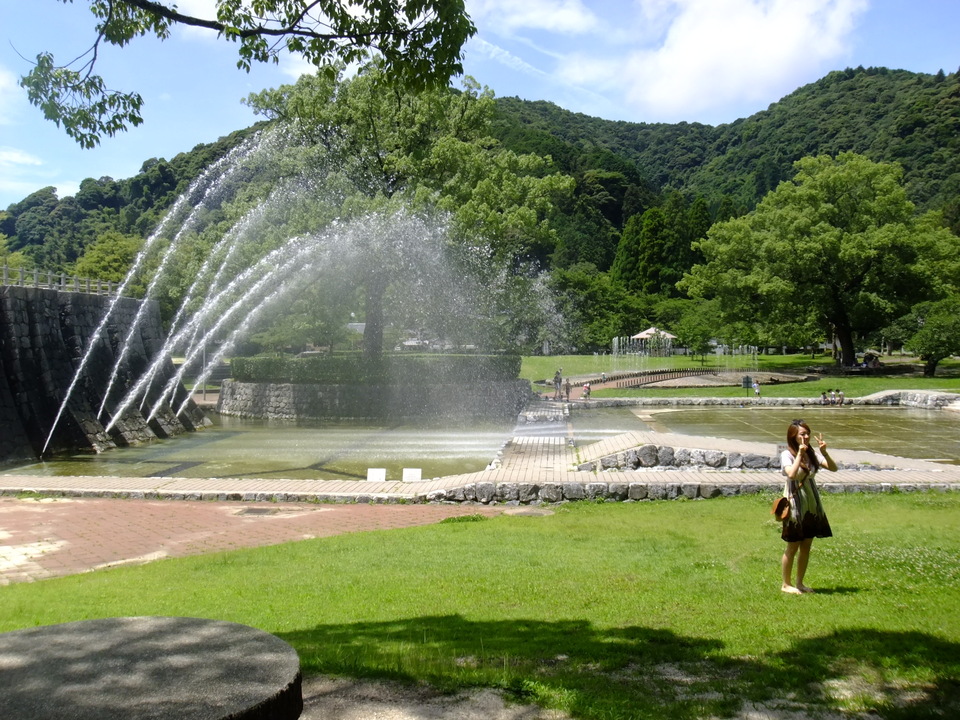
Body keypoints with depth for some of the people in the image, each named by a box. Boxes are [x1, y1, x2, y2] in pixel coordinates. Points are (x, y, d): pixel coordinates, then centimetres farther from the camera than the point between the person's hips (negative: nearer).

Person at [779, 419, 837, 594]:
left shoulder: (811, 454, 4)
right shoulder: (787, 455, -12)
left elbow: (834, 468, -1)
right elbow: (791, 474, -30)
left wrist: (824, 452, -14)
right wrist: (800, 454, -27)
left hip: (812, 506, 6)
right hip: (795, 505, -6)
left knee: (806, 547, 12)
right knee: (792, 547, 3)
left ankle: (799, 583, 24)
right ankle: (786, 584, 16)